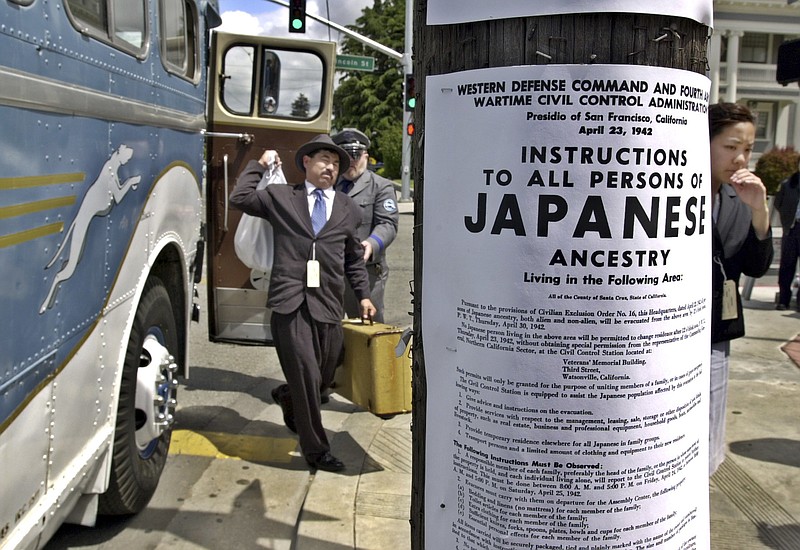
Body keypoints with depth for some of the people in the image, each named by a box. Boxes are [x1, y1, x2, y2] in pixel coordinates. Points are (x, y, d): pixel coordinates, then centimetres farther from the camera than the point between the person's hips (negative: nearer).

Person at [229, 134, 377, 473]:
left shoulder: (348, 209, 17)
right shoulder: (280, 197, 10)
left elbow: (354, 259, 21)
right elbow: (239, 198, 4)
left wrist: (364, 295, 14)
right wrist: (259, 165, 13)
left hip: (329, 304, 4)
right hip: (290, 302, -3)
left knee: (325, 377, 10)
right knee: (306, 374, -5)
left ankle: (287, 398, 45)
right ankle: (315, 449, 11)